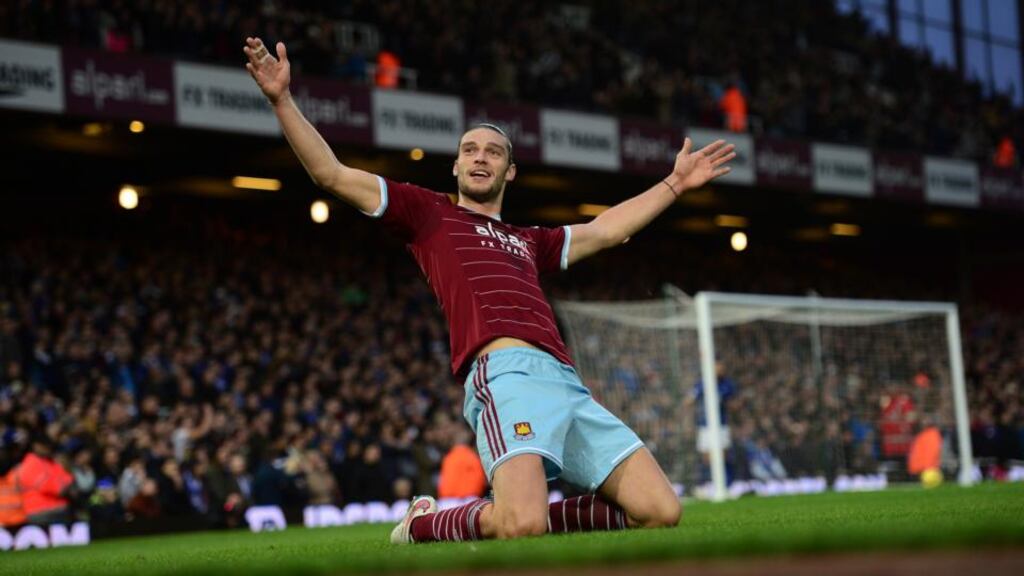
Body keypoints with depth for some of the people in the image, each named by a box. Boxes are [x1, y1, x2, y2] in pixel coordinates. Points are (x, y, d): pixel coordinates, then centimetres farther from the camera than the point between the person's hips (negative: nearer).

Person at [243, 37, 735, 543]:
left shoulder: (530, 241, 35)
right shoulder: (429, 213, 21)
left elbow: (605, 230, 47)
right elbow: (330, 174, 17)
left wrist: (675, 183, 50)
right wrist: (283, 100, 9)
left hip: (568, 383, 6)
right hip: (507, 371, -6)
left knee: (659, 512, -7)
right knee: (520, 527, -29)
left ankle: (521, 516, 9)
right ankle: (423, 526, 3)